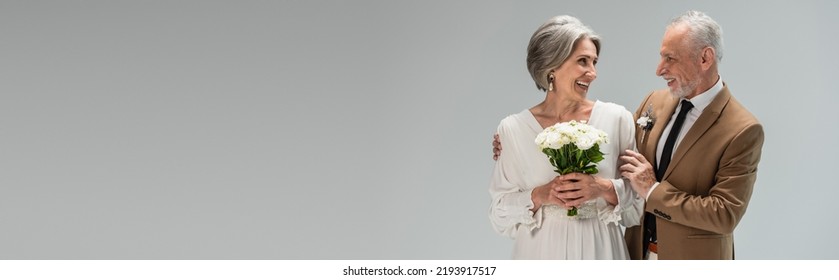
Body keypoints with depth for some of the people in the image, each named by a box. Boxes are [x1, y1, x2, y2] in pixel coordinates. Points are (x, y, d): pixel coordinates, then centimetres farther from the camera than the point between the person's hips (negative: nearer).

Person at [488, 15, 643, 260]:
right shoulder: (513, 129, -7)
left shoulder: (617, 118, -4)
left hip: (600, 249, 1)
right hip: (542, 252, -1)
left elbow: (640, 197, 0)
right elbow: (501, 211, -3)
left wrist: (606, 189, -18)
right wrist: (539, 196, -18)